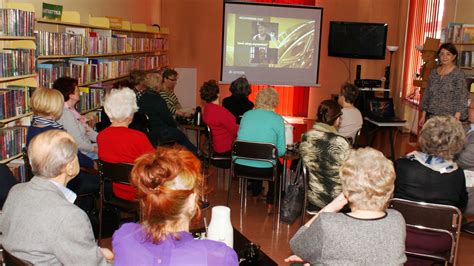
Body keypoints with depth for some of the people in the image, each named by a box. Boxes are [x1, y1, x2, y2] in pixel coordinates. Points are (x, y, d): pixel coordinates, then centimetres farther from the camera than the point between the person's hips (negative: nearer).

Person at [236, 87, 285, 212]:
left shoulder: (246, 115, 4)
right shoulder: (278, 119, -6)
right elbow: (281, 151, -5)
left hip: (240, 165, 4)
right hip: (264, 169, -4)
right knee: (278, 166, 29)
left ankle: (255, 195, 52)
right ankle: (270, 203, 32)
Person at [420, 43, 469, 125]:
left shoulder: (458, 74, -4)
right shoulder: (434, 72, 11)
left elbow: (462, 98, -8)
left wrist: (456, 118, -18)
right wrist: (423, 115, 13)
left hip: (449, 117, -4)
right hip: (432, 116, 5)